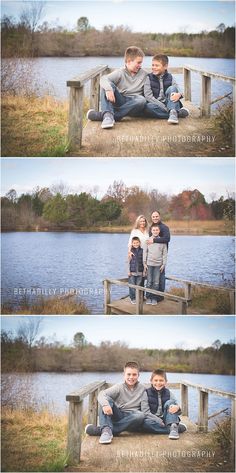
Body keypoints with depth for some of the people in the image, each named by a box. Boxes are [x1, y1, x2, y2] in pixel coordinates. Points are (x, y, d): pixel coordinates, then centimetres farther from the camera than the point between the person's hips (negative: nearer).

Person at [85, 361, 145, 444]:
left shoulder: (142, 389, 8)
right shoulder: (119, 387, 1)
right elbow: (102, 394, -16)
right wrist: (105, 404, -37)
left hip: (131, 419, 0)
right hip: (117, 416, 0)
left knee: (141, 415, -34)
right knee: (107, 399, -22)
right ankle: (106, 429, -43)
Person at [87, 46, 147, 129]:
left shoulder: (144, 74, 12)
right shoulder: (120, 72, 1)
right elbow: (104, 78, -17)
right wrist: (108, 89, -38)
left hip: (133, 104, 1)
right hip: (119, 102, -1)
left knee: (142, 100, -35)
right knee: (108, 85, -23)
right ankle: (108, 115, -45)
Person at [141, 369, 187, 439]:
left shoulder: (168, 393, 6)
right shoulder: (147, 393, 0)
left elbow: (176, 406, -1)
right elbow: (145, 412, -8)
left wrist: (177, 408, -26)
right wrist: (160, 421, -19)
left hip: (165, 419, 1)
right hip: (154, 421, -1)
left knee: (170, 402, -18)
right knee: (145, 422, -34)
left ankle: (173, 427, -35)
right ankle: (177, 427, -30)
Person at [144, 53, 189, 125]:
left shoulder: (169, 77, 8)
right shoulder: (149, 78, 3)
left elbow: (178, 91, -1)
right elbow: (148, 96, -8)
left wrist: (179, 94, -29)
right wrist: (164, 107, -19)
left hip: (168, 103, 1)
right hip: (157, 106, -1)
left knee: (172, 88, -21)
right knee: (148, 107, -34)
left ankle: (173, 112, -40)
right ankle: (178, 112, -29)